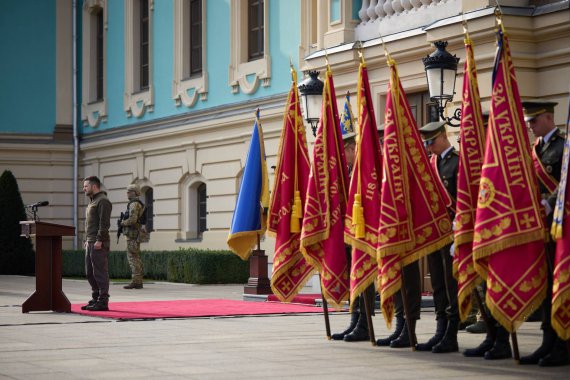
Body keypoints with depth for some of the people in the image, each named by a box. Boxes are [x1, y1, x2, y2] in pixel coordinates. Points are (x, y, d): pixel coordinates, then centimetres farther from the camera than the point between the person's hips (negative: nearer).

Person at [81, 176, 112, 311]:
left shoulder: (102, 201, -10)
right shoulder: (92, 202, 22)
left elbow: (104, 223, -17)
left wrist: (99, 240, -21)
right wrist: (87, 240, 19)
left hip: (99, 244, -10)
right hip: (90, 243, 10)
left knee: (100, 273, -8)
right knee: (90, 273, 12)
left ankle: (103, 302, -6)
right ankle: (95, 299, 18)